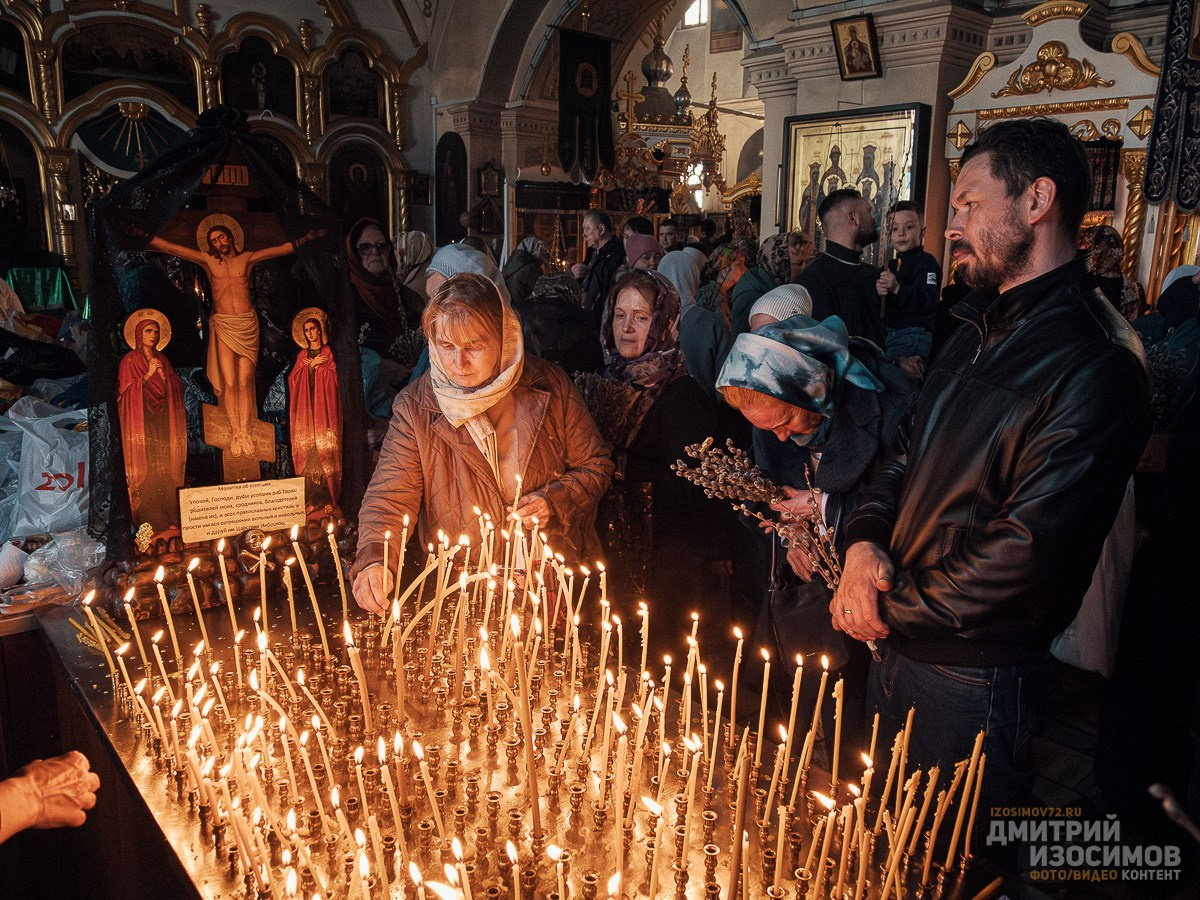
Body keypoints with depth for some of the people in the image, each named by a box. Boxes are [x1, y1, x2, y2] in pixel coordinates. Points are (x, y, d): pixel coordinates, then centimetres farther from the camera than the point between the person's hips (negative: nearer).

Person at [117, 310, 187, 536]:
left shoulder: (162, 359, 16)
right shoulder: (130, 360, 3)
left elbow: (174, 390, 13)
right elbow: (127, 391, -5)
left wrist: (164, 375, -4)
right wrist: (148, 375, -12)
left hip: (162, 422, 4)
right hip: (142, 422, -4)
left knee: (166, 468, -1)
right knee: (145, 468, -9)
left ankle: (169, 517, 0)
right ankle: (148, 522, -7)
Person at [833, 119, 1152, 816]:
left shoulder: (1097, 368, -21)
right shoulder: (981, 330, 9)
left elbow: (1023, 556, -26)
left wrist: (890, 612, -15)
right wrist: (866, 542, -6)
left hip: (973, 677, -8)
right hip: (899, 646, 8)